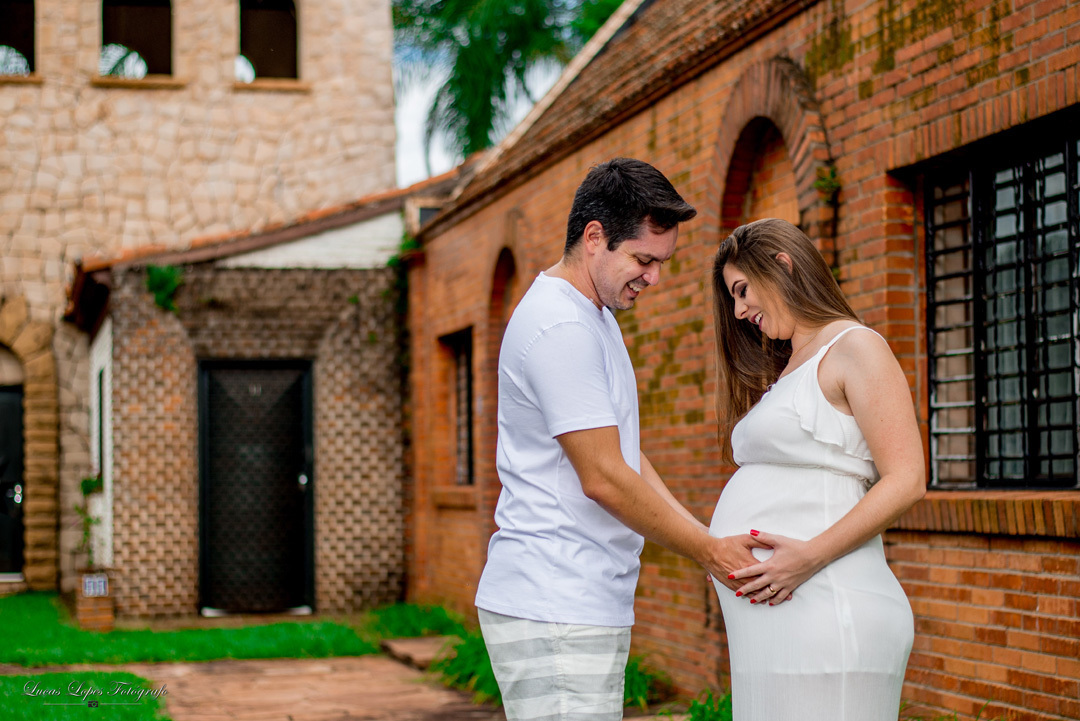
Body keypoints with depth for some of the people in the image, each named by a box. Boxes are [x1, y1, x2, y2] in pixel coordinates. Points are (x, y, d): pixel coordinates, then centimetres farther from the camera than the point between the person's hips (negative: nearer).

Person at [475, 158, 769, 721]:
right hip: (553, 613, -10)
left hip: (583, 605, 10)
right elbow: (603, 477, -17)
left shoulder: (593, 315, 18)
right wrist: (708, 551, -9)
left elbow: (623, 453, 18)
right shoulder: (561, 327, -16)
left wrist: (710, 539, 8)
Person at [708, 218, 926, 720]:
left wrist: (810, 556, -19)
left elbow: (906, 481, -13)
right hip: (769, 618, 8)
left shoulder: (854, 348, -3)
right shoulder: (783, 372, 24)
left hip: (819, 613, -8)